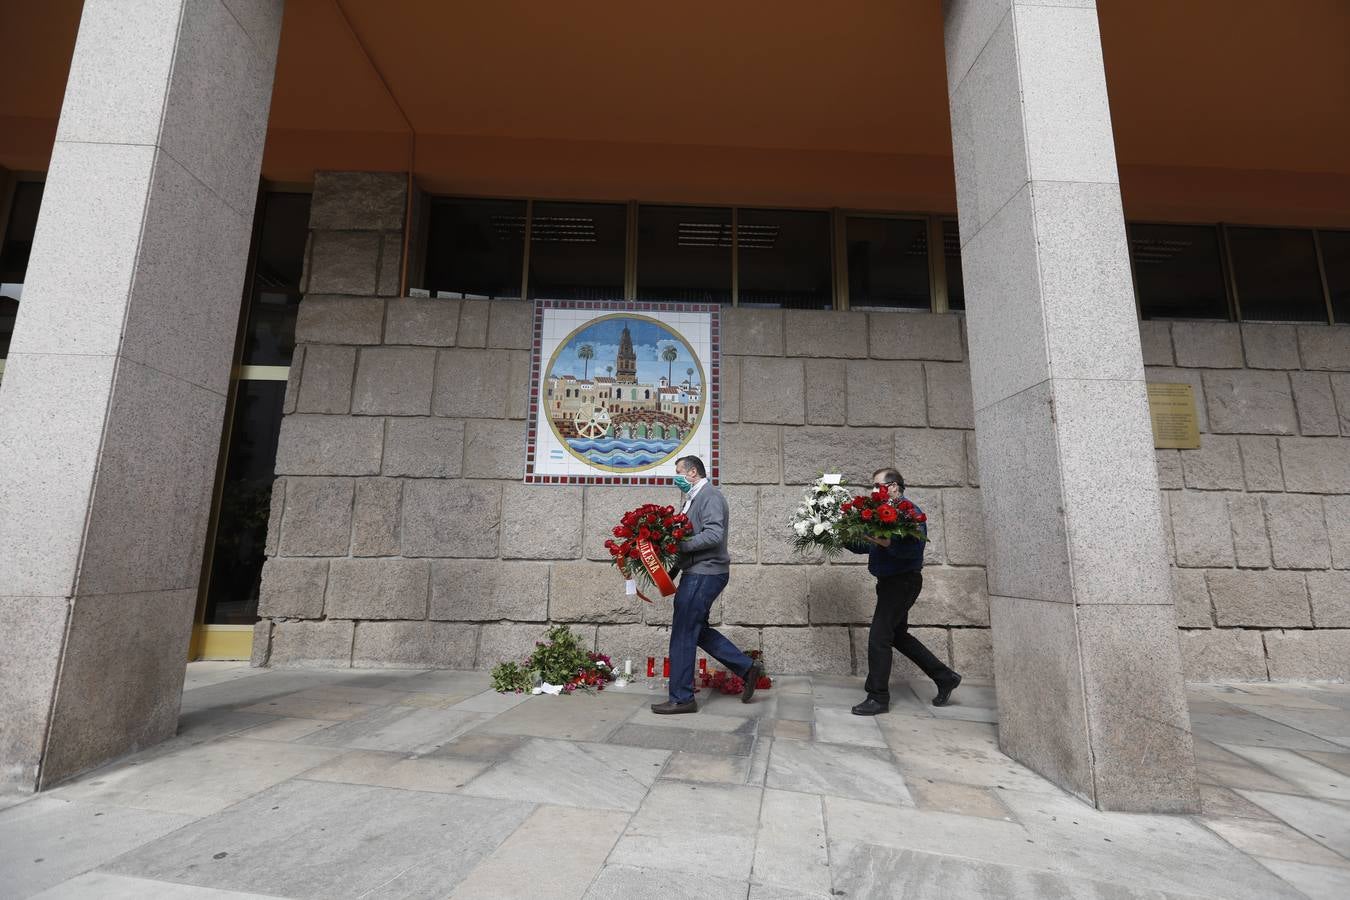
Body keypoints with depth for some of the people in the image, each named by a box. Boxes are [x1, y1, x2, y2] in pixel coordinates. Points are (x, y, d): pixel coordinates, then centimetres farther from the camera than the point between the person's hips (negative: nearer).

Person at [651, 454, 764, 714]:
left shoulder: (709, 496, -12)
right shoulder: (693, 498, 19)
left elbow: (714, 535, -24)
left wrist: (678, 544, -22)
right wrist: (672, 571, 11)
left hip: (704, 574, -10)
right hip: (697, 573, 10)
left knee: (682, 635, -3)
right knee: (697, 630, 16)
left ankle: (681, 699, 9)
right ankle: (747, 668, 23)